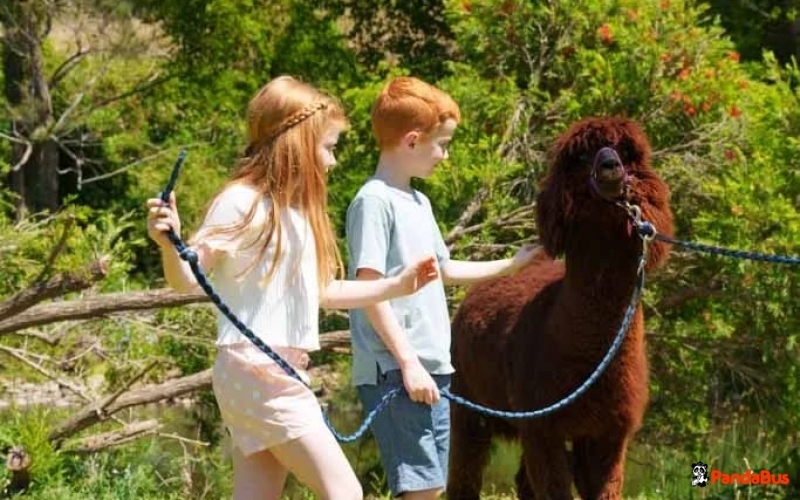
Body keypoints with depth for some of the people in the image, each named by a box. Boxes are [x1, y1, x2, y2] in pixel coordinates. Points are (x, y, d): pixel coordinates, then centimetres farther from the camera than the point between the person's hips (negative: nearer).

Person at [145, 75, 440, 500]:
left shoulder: (295, 210, 16)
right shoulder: (241, 203, -11)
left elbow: (319, 292, 25)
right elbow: (187, 278, -15)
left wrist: (397, 286, 25)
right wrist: (168, 244, -36)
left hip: (282, 373, 9)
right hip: (256, 370, -9)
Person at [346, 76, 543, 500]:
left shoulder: (419, 203, 17)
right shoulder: (374, 202, -11)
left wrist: (512, 264, 35)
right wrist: (408, 363, -20)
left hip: (430, 371, 9)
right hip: (394, 372, -9)